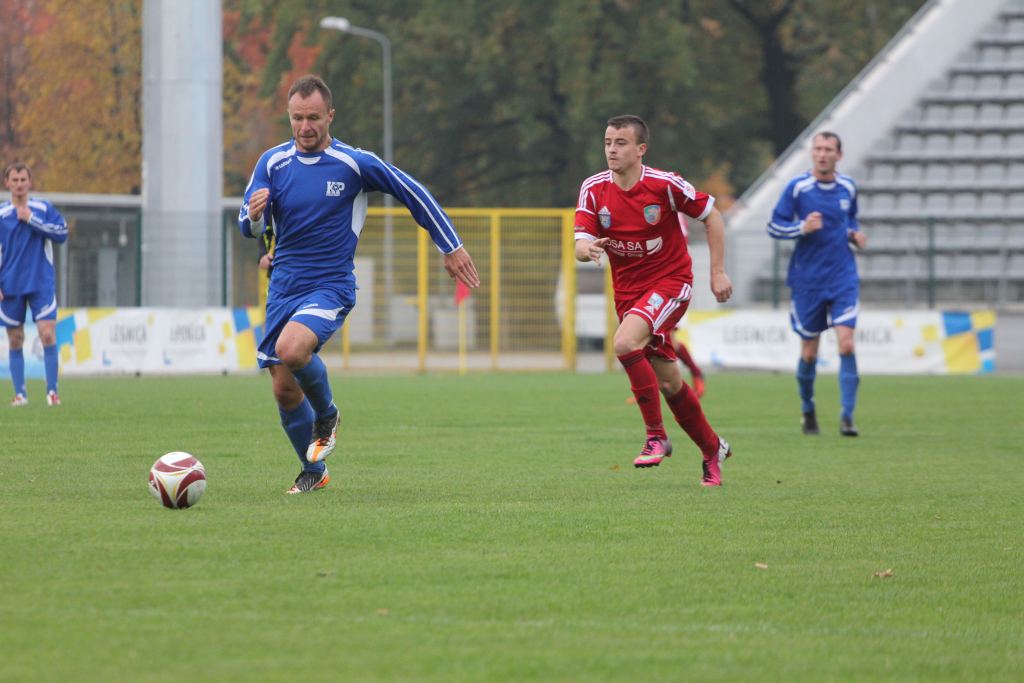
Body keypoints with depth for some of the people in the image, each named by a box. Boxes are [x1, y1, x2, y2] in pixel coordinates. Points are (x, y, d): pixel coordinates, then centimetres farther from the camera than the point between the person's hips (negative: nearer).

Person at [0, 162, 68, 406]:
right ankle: (20, 393, 9)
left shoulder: (44, 209, 3)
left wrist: (32, 219, -14)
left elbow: (62, 234, -8)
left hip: (42, 285, -1)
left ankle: (52, 390, -5)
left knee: (48, 335, -11)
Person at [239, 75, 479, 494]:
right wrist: (253, 214, -29)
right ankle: (313, 472, 26)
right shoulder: (273, 163, 1)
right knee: (283, 389, 3)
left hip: (331, 287, -4)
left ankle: (326, 414, -2)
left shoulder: (355, 164, -7)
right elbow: (248, 229, -4)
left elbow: (413, 194, 4)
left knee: (291, 348, -31)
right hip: (284, 288, 4)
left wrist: (452, 247, 7)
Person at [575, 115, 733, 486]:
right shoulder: (594, 189, -5)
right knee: (668, 382, 11)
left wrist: (718, 271, -5)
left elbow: (711, 215, -2)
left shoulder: (664, 184, -14)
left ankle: (656, 436, -19)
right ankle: (712, 448, 32)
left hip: (670, 282, -5)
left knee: (625, 343, -30)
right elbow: (580, 246, -9)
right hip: (628, 289, 5)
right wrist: (588, 249, -34)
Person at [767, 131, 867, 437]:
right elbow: (774, 226, -3)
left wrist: (854, 234, 2)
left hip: (843, 277, 2)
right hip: (808, 280, -1)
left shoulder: (848, 188, 5)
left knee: (846, 343, -14)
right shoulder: (797, 187, -6)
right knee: (809, 352, 6)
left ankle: (847, 415, -12)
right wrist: (803, 228, -20)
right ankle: (808, 410, 29)